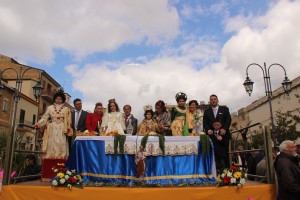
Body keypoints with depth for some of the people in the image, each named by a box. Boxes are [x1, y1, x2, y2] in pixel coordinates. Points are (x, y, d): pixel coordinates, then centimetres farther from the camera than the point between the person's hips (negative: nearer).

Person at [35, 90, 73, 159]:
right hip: (52, 130, 1)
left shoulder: (66, 109, 10)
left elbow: (68, 121, 5)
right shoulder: (50, 108, 12)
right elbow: (45, 117, 5)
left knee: (61, 147, -7)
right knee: (51, 146, -4)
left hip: (61, 131, -1)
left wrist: (68, 130, -4)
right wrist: (38, 124, -9)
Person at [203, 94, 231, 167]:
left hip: (223, 134, 0)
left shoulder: (224, 109, 11)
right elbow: (205, 123, 6)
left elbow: (228, 119, 1)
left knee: (225, 153, 1)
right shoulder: (207, 111, 15)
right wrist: (208, 130, -14)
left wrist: (224, 129, -15)